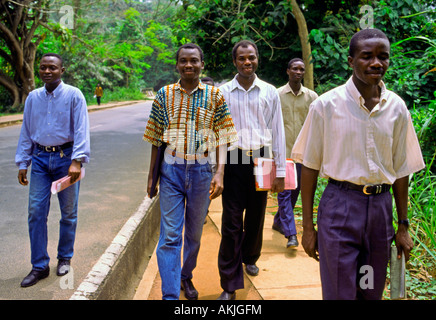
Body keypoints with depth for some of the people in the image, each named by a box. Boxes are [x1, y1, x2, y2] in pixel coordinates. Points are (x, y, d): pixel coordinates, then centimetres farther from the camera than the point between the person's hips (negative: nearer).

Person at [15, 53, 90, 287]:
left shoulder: (73, 95, -5)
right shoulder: (33, 97, 9)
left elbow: (81, 130, -11)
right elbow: (26, 132, 13)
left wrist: (77, 161, -21)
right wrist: (22, 163, 9)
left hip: (65, 157, -3)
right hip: (40, 158, 3)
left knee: (68, 213, 8)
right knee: (36, 212, 0)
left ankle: (64, 258, 27)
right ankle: (39, 266, 11)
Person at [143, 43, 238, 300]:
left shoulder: (215, 96, 1)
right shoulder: (165, 95, 3)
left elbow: (222, 138, -1)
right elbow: (156, 139, 7)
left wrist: (220, 173, -12)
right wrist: (151, 175, 7)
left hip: (201, 170, 1)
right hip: (171, 168, 0)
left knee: (194, 233, 15)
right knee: (170, 235, -4)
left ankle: (186, 276, 38)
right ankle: (170, 295, 1)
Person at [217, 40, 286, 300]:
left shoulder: (270, 92, 6)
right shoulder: (223, 92, 3)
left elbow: (278, 132, 7)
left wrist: (280, 171, 4)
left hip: (261, 159, 2)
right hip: (234, 160, -1)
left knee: (256, 216, 14)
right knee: (231, 222, -3)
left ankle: (250, 258, 41)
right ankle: (230, 285, 4)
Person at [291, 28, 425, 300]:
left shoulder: (397, 108, 4)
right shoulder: (327, 105, -7)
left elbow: (401, 169, 10)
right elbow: (310, 167, -3)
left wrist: (403, 226, 10)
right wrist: (308, 227, -3)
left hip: (381, 207, 4)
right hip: (340, 206, -3)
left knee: (372, 292, 15)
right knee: (339, 293, 1)